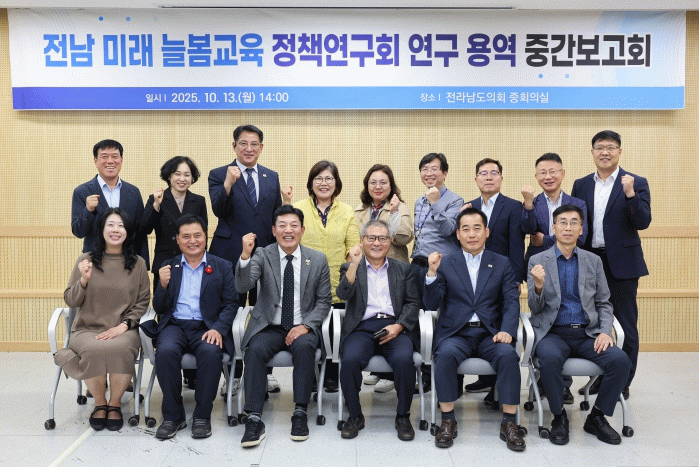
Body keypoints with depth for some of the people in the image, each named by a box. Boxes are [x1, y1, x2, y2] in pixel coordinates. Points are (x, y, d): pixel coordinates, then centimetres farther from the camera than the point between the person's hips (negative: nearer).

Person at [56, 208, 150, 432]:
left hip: (124, 330, 0)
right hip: (87, 329, 0)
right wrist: (83, 280, -12)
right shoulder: (86, 260, 6)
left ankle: (115, 404, -7)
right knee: (94, 349, -33)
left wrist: (123, 325, -9)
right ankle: (99, 403, -3)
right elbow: (70, 301, 6)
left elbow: (142, 302, 6)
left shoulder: (138, 264, 6)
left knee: (119, 348, -34)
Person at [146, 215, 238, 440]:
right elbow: (159, 308, 12)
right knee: (166, 351, -31)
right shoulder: (168, 267, 16)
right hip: (174, 325, 1)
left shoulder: (222, 267, 12)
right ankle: (173, 415, -14)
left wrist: (218, 329, -15)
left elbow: (231, 303, 4)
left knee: (211, 352, -33)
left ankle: (202, 416, -16)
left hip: (206, 327, -1)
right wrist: (163, 285, -9)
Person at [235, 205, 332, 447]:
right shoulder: (262, 256, 0)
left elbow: (324, 301, 5)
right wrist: (245, 255, -32)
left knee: (304, 346, -32)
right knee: (255, 349, -30)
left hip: (303, 328, 0)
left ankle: (300, 413, -22)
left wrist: (305, 325, -11)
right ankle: (254, 419, -24)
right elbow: (242, 287, -16)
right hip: (269, 327, 0)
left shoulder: (318, 259, 3)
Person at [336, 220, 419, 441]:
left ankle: (403, 416, -8)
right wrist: (355, 264, -15)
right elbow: (343, 294, -4)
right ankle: (355, 416, -7)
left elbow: (412, 303, 10)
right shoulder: (350, 268, 15)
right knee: (350, 359, -30)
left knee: (404, 359, -30)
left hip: (394, 328, 1)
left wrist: (398, 326, -7)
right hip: (362, 328, 0)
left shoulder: (403, 268, 19)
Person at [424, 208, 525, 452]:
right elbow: (431, 304, 4)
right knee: (446, 354, -32)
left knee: (508, 354, -30)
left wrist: (507, 331, -15)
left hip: (490, 333, 1)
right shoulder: (446, 264, 12)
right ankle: (448, 420, -19)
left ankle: (509, 423, -18)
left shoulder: (502, 264, 14)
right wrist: (432, 272, -12)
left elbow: (512, 302, 4)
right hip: (456, 333, 0)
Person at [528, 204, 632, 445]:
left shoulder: (593, 261, 12)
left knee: (620, 360, -23)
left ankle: (597, 417, -1)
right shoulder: (537, 261, 3)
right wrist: (538, 287, -23)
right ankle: (559, 416, -9)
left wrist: (605, 331, -5)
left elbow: (604, 303, 14)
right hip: (553, 333, -3)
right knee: (550, 358, -35)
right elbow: (535, 308, 0)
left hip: (587, 334, 3)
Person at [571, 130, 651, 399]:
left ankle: (623, 383, 15)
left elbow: (643, 223, -10)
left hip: (622, 263, -3)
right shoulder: (581, 185, 9)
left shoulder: (636, 183, -1)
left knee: (626, 324, 3)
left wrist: (630, 194, -22)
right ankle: (598, 377, 25)